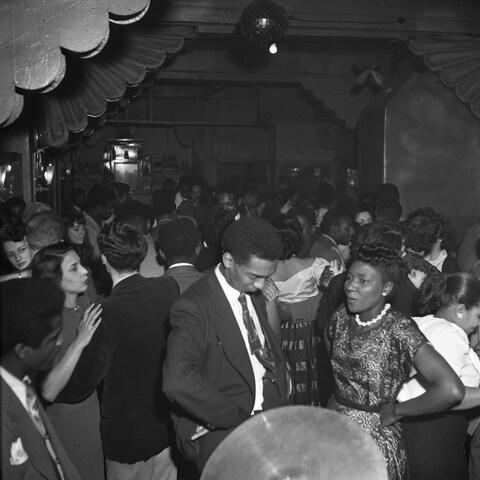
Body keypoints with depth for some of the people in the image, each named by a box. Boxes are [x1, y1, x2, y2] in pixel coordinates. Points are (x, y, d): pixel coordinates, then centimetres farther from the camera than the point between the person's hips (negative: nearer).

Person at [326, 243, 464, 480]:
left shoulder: (399, 330, -22)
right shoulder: (341, 317, -4)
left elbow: (451, 390, -32)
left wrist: (396, 411, -19)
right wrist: (340, 401, 2)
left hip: (376, 439, -5)